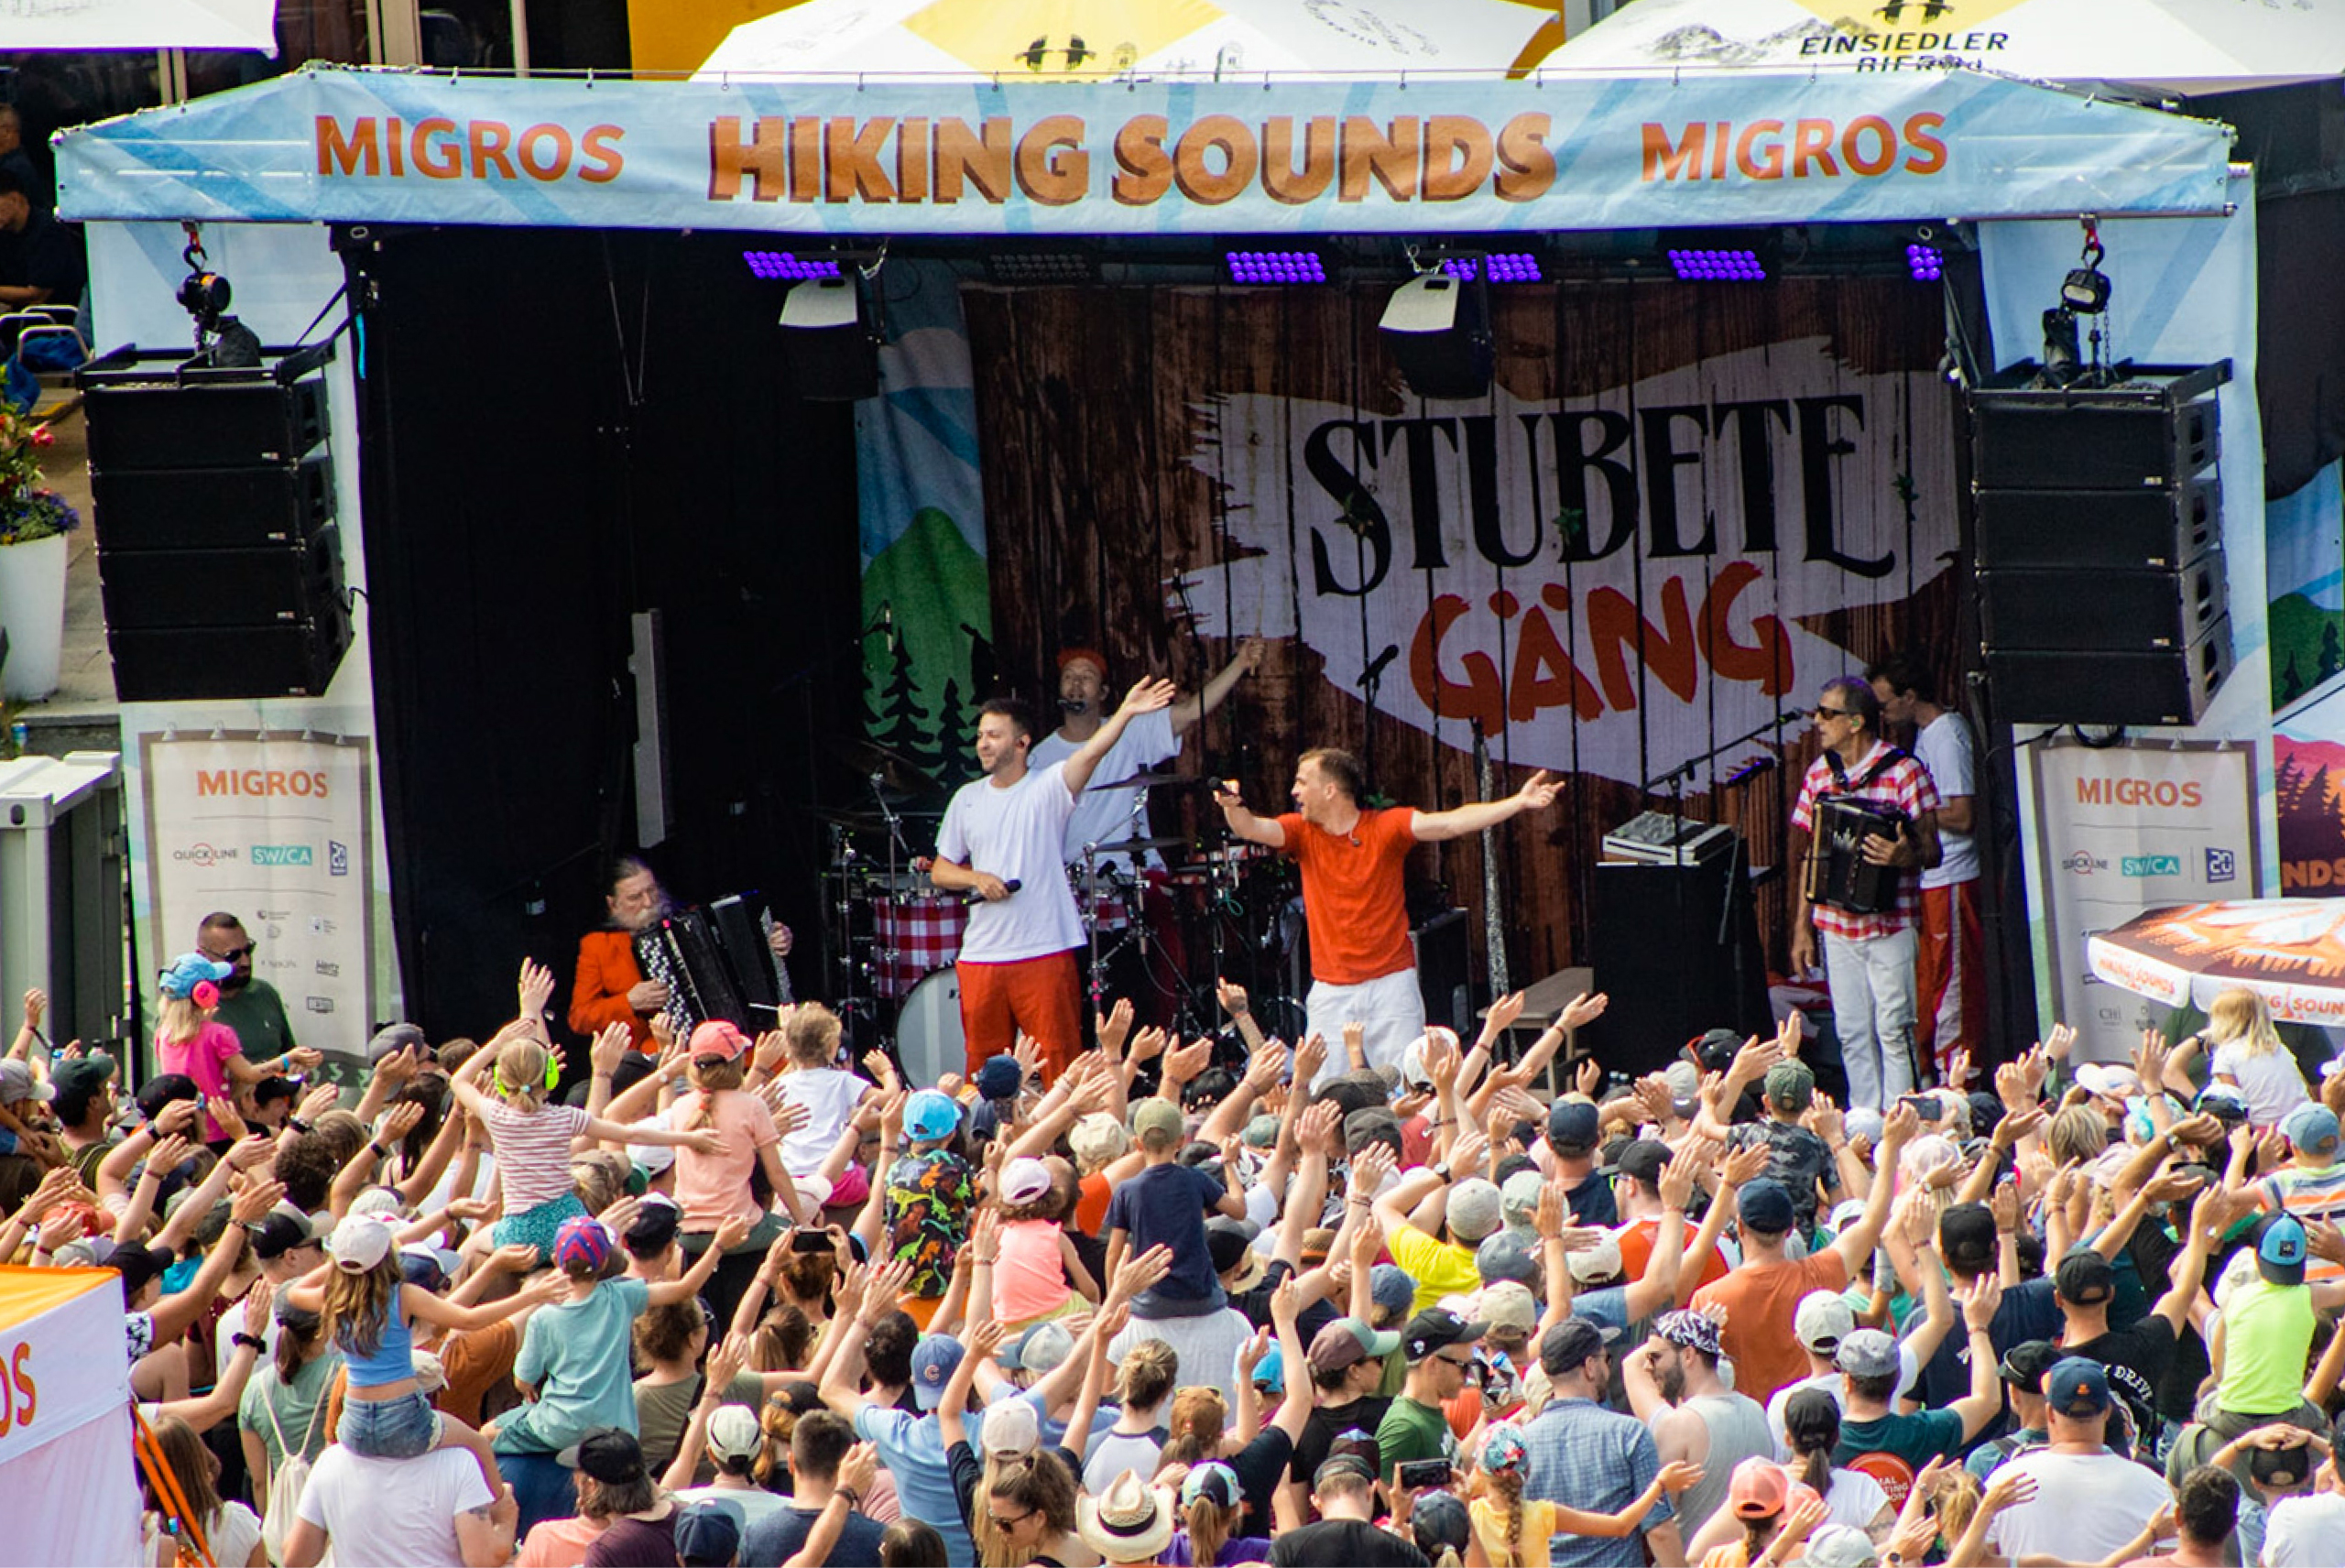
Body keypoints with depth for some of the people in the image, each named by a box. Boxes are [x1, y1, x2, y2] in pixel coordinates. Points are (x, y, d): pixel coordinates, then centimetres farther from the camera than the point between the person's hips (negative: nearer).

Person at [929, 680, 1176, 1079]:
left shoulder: (1047, 787, -2)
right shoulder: (967, 799, 12)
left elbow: (1090, 754, -20)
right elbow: (940, 870, 17)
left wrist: (1125, 713, -36)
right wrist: (976, 879, -4)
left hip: (1044, 954, -4)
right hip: (980, 957, 4)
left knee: (1059, 1061, -6)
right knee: (982, 1069, 9)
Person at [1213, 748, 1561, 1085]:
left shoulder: (1386, 827, -3)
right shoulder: (1303, 832, 5)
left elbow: (1450, 823, -12)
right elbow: (1252, 829, -10)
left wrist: (1517, 804, -23)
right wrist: (1233, 805, -34)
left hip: (1390, 984, -2)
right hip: (1330, 992, 2)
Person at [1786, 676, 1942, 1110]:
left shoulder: (1903, 771, -8)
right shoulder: (1819, 774, 9)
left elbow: (1931, 852, -7)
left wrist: (1903, 857, -30)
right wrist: (1801, 925, 12)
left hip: (1890, 924, -5)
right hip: (1834, 924, 5)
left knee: (1893, 1030, -5)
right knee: (1852, 1034, 7)